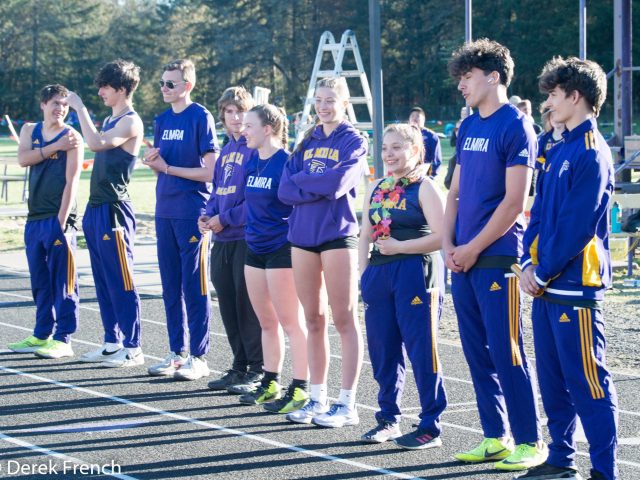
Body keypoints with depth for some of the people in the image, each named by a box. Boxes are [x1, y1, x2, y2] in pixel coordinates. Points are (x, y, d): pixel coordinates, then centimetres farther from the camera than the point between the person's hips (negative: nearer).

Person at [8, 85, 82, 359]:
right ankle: (41, 335, 20)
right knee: (40, 281, 12)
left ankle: (63, 339, -1)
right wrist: (55, 147, -15)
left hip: (59, 219, -6)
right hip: (35, 219, 6)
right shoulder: (30, 131, 12)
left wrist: (61, 221, -15)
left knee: (62, 281, -4)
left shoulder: (72, 138, -4)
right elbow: (23, 159, -7)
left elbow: (71, 182, -10)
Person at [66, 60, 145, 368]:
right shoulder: (110, 121, 17)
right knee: (103, 281, 12)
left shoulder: (131, 122, -12)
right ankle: (112, 342, 19)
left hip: (114, 210, -10)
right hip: (96, 208, 10)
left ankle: (132, 348, -2)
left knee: (121, 282, -6)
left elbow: (96, 143, -26)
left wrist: (80, 108, -19)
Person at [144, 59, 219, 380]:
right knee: (170, 285, 10)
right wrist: (152, 161, -4)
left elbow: (210, 171, -12)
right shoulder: (162, 120, 12)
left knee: (194, 286, -2)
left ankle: (198, 357, 3)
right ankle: (177, 352, 19)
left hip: (192, 212, -7)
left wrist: (168, 167, -10)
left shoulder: (200, 117, -9)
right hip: (165, 211, 7)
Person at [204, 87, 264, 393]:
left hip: (247, 237, -8)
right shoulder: (226, 150, 16)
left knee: (248, 306, -4)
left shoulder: (257, 150, -10)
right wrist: (209, 215, 3)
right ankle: (239, 366, 20)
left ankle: (257, 371, 3)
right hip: (223, 240, 8)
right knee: (228, 306, 11)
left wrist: (226, 218, -14)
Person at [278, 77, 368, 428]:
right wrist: (319, 187, -12)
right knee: (313, 320, 9)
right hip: (302, 236, 6)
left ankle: (347, 404, 1)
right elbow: (285, 190, 3)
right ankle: (317, 399, 16)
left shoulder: (353, 142, -2)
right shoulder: (308, 142, 13)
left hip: (337, 236, -6)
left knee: (344, 320, -2)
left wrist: (301, 181, -5)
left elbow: (338, 183, -18)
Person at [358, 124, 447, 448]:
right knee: (382, 350, 10)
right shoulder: (376, 189, 14)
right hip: (379, 273, 7)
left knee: (421, 350, -4)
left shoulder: (424, 188, -7)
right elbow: (365, 235, 16)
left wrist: (399, 246, -14)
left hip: (415, 273, -7)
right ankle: (389, 419, 22)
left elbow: (440, 237, -16)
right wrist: (364, 275, 5)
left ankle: (430, 426, 2)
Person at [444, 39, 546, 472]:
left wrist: (473, 249, -13)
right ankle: (496, 438, 17)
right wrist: (449, 246, 4)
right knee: (477, 353, 9)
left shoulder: (516, 127, -9)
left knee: (506, 353, -6)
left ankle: (530, 441, 2)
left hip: (496, 257, -8)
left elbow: (514, 201, -14)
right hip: (463, 258, 8)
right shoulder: (468, 128, 14)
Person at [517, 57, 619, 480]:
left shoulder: (592, 154, -13)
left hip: (575, 286, -9)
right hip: (546, 284, 9)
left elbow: (577, 227, -17)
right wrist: (529, 263, 4)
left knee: (588, 380, -7)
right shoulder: (561, 150, 16)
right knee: (553, 377, 14)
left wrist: (544, 273, -13)